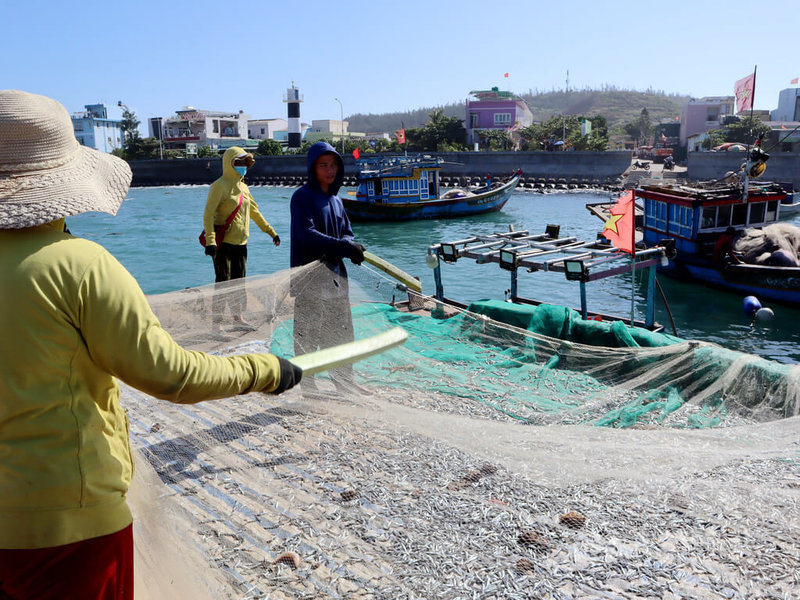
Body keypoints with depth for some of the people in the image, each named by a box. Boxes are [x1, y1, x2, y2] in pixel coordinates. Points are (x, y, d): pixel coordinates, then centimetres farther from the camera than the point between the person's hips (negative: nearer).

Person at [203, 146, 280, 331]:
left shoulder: (243, 187, 13)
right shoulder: (220, 186, -10)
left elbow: (254, 212, 24)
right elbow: (208, 214, -17)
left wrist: (271, 231, 23)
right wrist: (210, 241, -28)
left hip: (241, 242, 7)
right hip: (224, 242, -7)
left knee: (239, 281, 12)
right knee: (223, 282, -4)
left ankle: (238, 318, 23)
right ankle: (217, 322, 4)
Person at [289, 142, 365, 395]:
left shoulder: (336, 199, 16)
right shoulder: (302, 197, -7)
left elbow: (347, 232, 15)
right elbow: (307, 235, -19)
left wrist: (349, 246, -9)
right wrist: (343, 246, -25)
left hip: (336, 275, 7)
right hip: (309, 277, -7)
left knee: (342, 335, 15)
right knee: (307, 336, -2)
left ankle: (345, 384, 29)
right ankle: (309, 390, 9)